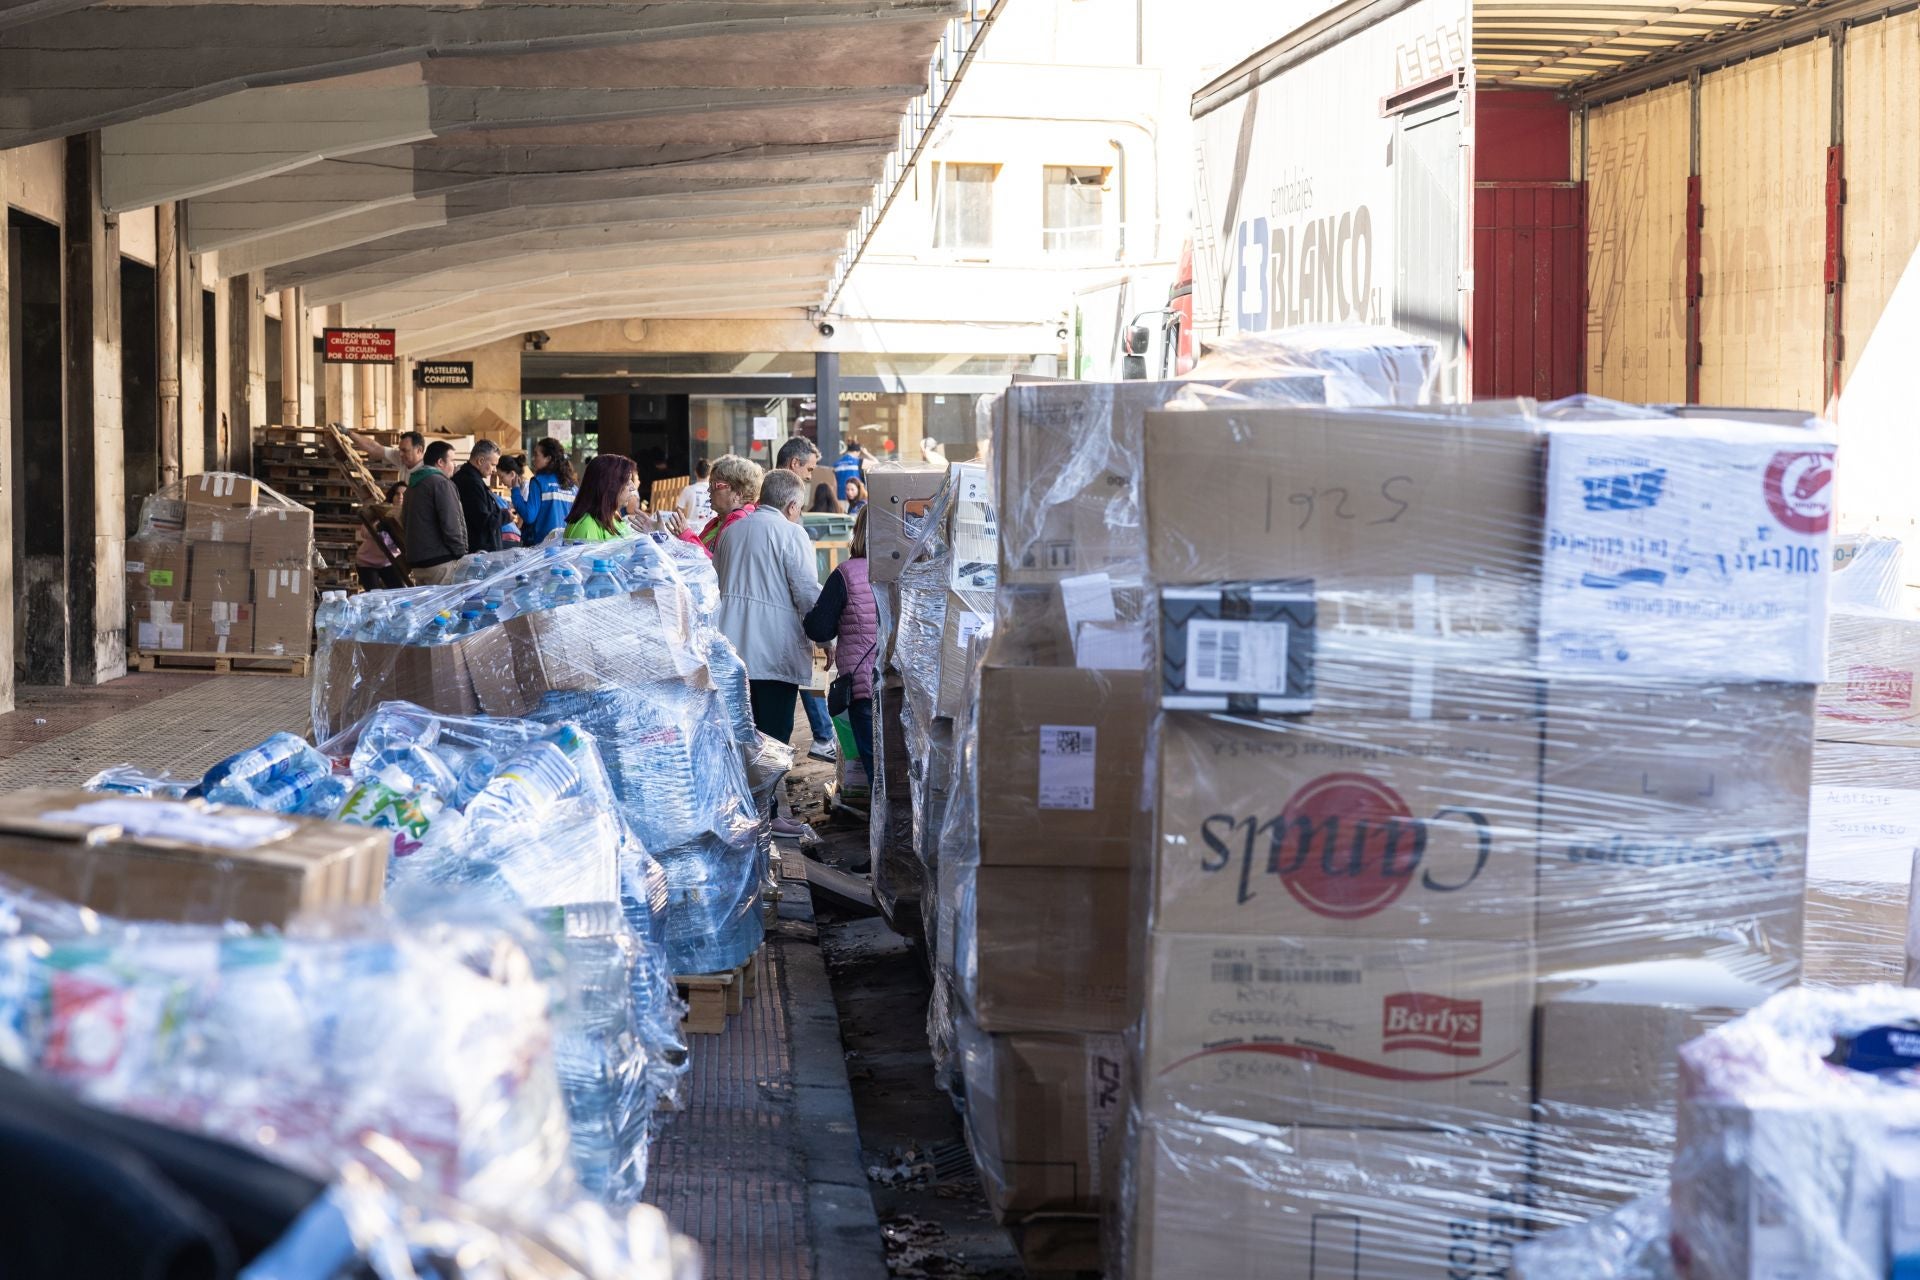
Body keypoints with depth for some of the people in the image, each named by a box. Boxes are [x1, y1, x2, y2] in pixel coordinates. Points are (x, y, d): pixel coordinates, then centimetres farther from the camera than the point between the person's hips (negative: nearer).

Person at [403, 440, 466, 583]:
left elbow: (406, 523, 25)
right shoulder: (441, 483, -10)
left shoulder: (412, 485, 19)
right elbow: (450, 524, -16)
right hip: (441, 561, -9)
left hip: (416, 561, 9)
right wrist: (461, 554, -10)